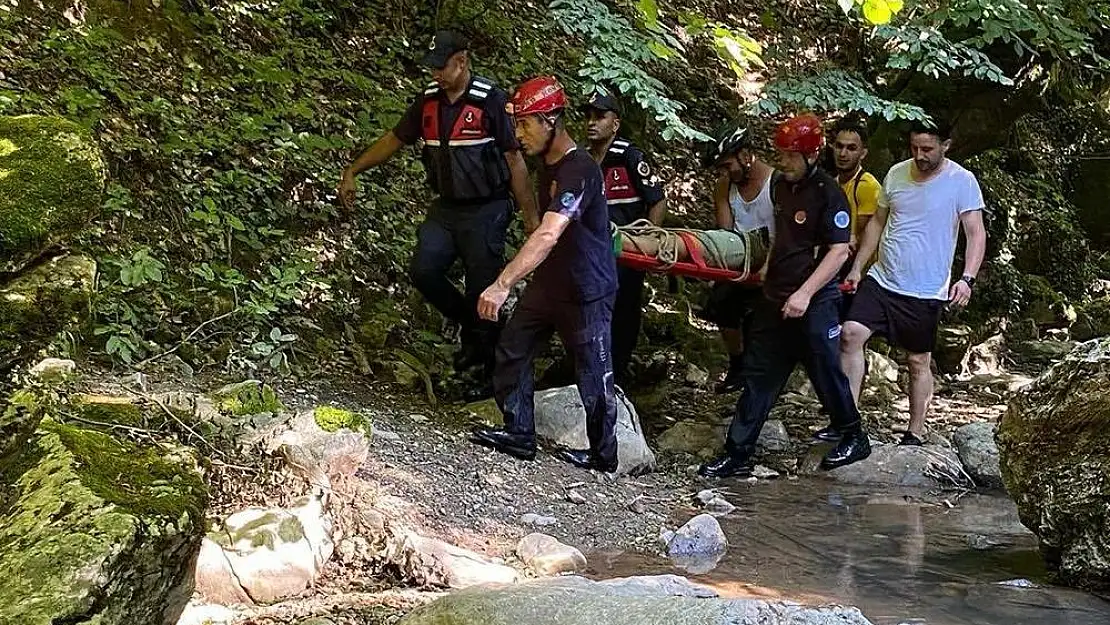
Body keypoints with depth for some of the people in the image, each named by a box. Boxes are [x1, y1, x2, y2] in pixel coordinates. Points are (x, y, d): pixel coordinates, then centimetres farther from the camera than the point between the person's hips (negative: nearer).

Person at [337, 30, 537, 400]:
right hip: (446, 208, 6)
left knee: (483, 290, -2)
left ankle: (493, 374, 13)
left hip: (486, 210, -5)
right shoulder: (429, 100, 3)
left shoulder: (491, 101, -14)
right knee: (423, 270, -11)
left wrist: (531, 217, -11)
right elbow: (395, 140, 12)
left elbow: (514, 160, -11)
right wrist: (352, 172, 10)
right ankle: (472, 330, 12)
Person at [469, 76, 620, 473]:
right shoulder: (549, 164, 5)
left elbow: (547, 235, -37)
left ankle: (604, 457, 19)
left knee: (593, 374, 3)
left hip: (586, 291, -9)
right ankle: (519, 435, 18)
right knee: (511, 351, 7)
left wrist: (503, 284, -44)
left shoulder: (580, 171, -26)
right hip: (549, 283, 9)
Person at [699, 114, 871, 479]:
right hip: (776, 299, 8)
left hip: (813, 303, -8)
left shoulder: (828, 194, -14)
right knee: (758, 376, 6)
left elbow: (838, 251, -19)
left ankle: (855, 438, 27)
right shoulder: (782, 187, 10)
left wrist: (804, 293, -25)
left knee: (826, 373, 6)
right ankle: (737, 456, 9)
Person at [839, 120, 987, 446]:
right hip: (881, 281, 4)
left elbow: (976, 234, -10)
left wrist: (967, 278, -24)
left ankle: (915, 434, 21)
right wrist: (857, 267, 12)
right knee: (851, 334, -14)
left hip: (927, 292, -4)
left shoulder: (962, 181, -8)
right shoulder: (896, 174, 5)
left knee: (919, 361, 7)